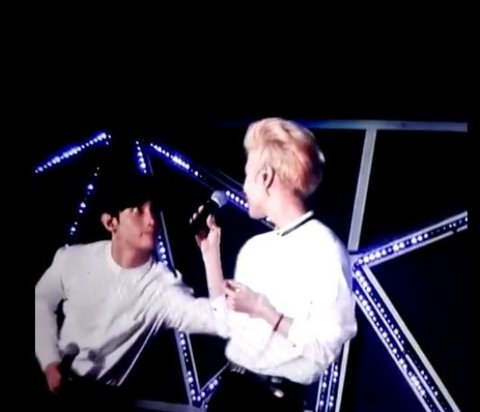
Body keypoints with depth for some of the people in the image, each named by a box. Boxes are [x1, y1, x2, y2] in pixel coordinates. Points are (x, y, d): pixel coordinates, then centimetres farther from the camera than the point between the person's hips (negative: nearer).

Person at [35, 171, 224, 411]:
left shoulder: (163, 285, -17)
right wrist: (49, 363, -2)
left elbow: (216, 319, -33)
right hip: (53, 378, 1)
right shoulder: (73, 259, -7)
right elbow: (42, 301, 9)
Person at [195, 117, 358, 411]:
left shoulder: (324, 249, -15)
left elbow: (326, 348, -19)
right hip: (230, 387, 7)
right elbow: (228, 325, 9)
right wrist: (211, 252, 8)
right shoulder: (254, 247, 7)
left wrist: (262, 309, -17)